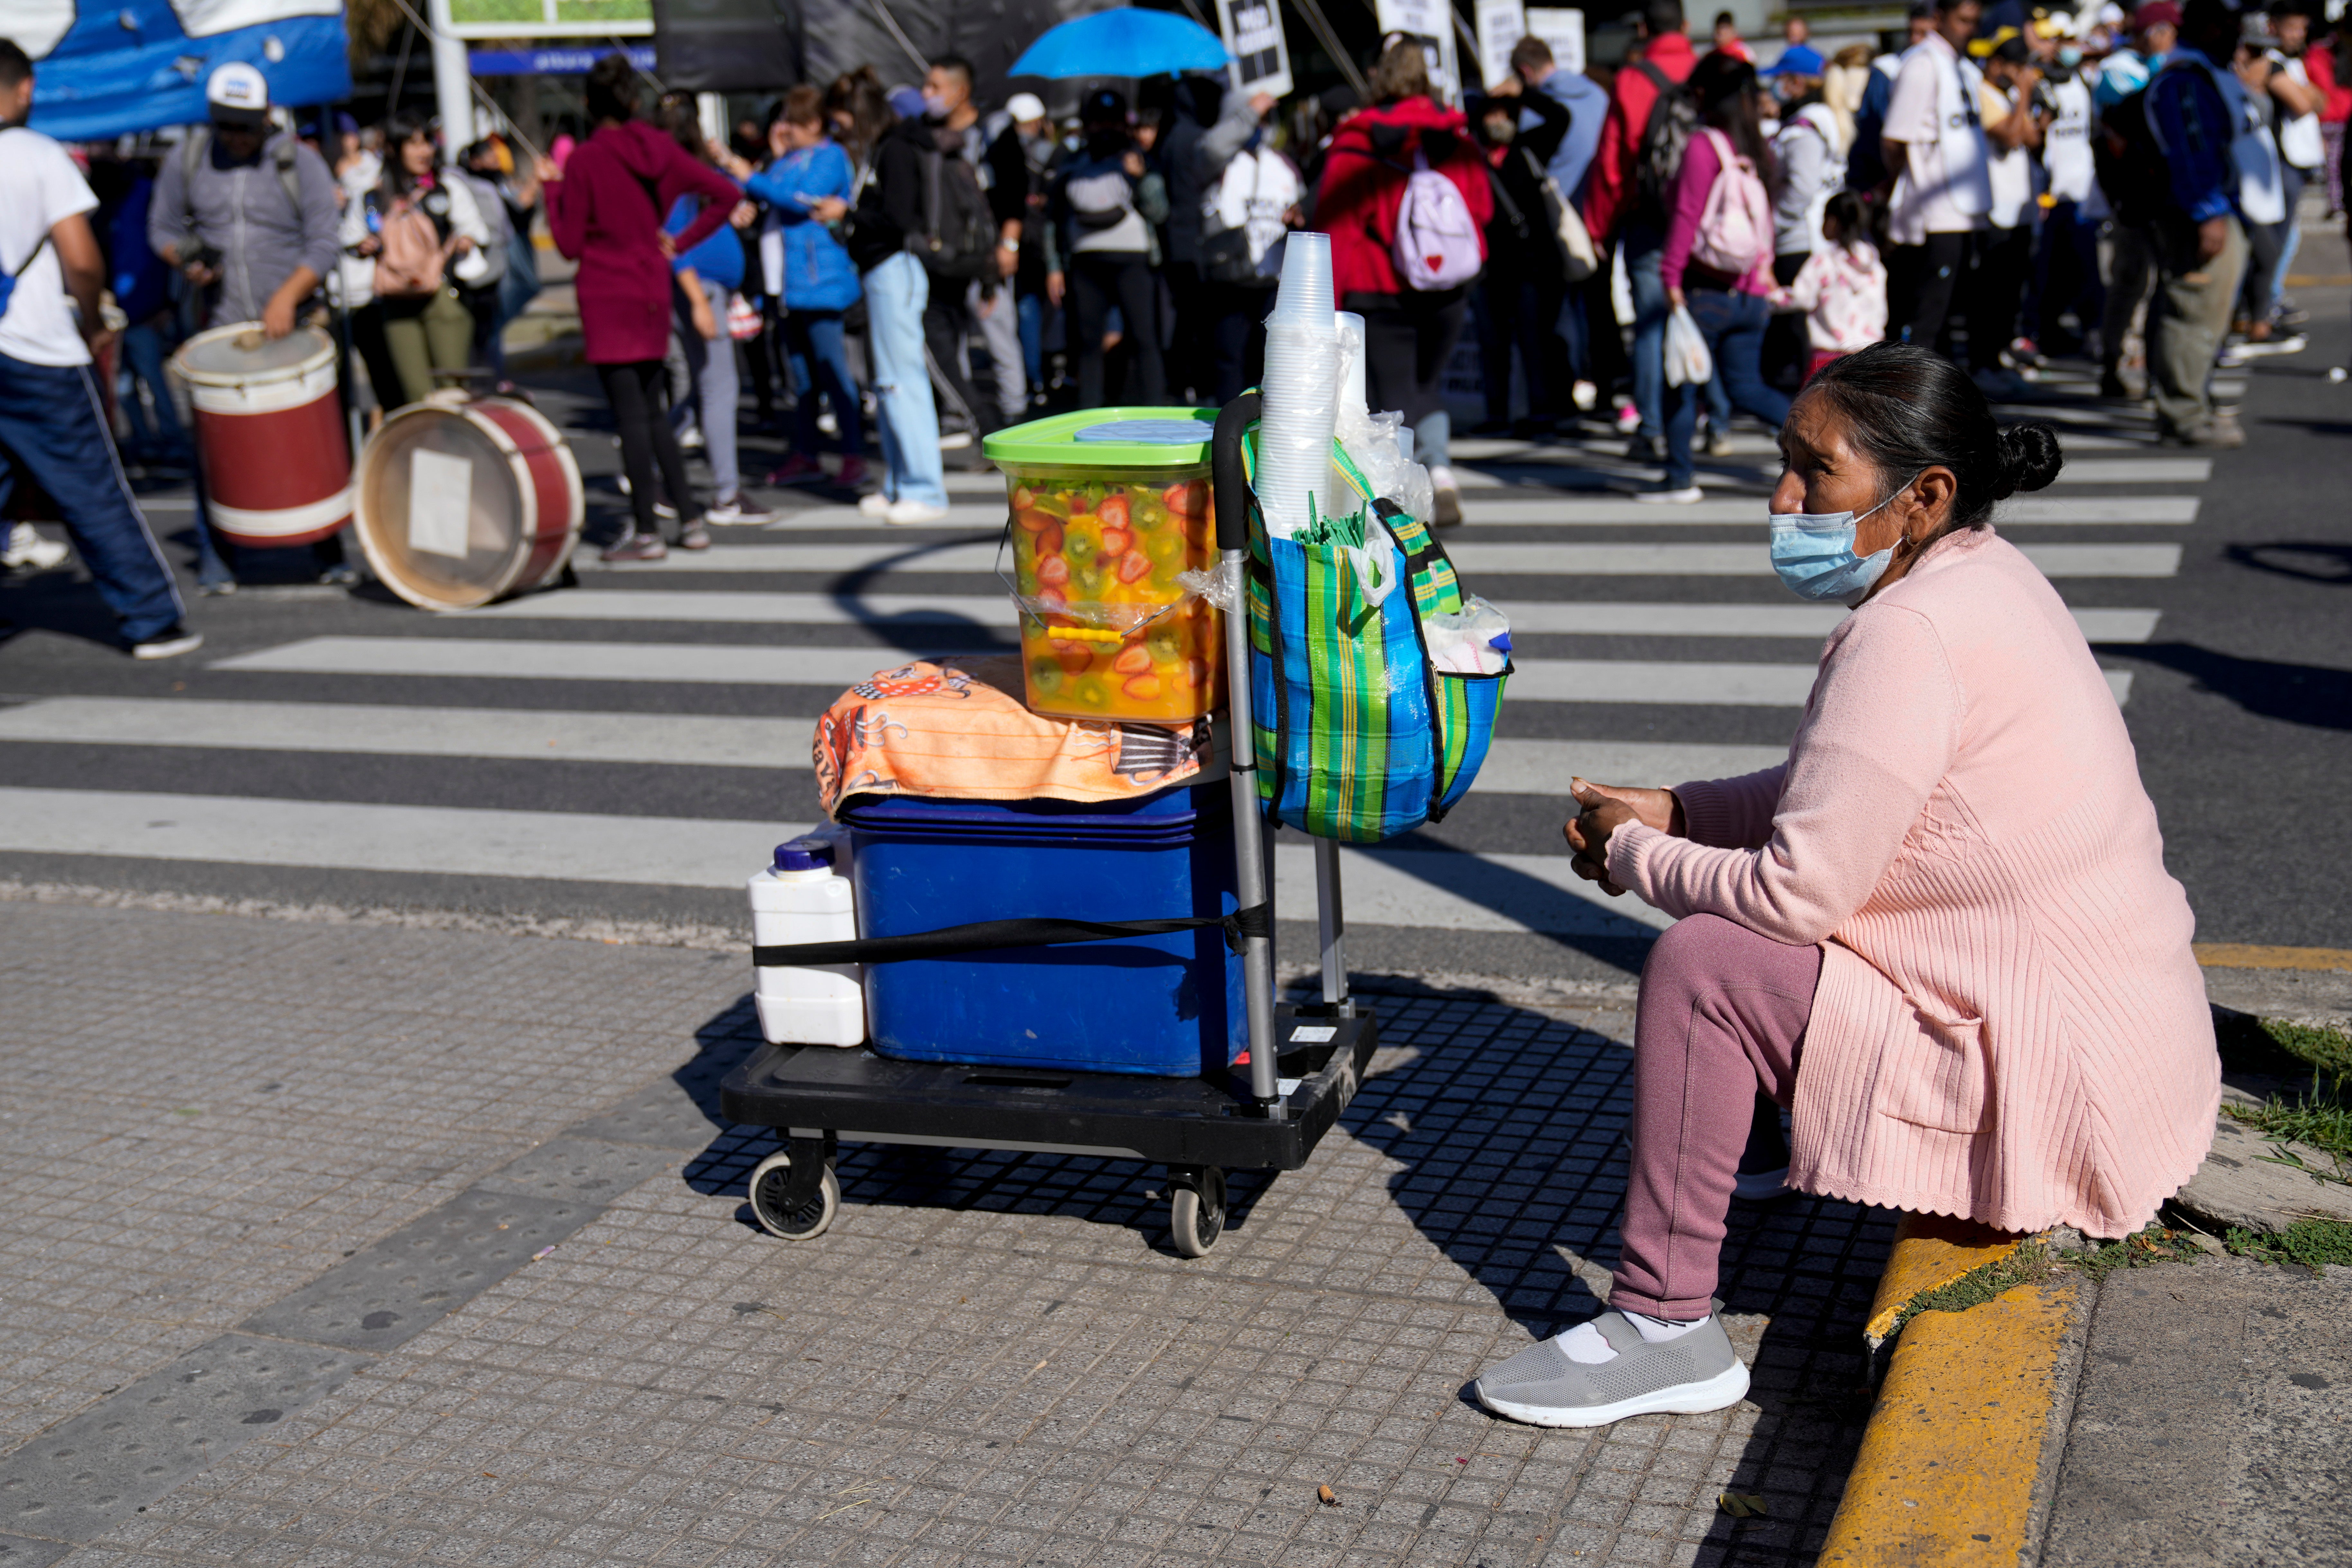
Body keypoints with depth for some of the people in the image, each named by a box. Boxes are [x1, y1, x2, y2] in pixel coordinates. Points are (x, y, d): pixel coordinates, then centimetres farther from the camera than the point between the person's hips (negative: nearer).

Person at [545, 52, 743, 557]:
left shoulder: (584, 161, -12)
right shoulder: (659, 148, 4)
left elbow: (571, 245, -9)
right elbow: (727, 193, 3)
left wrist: (552, 189, 3)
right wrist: (681, 243, 6)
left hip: (607, 296, -5)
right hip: (653, 292, 6)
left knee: (631, 414, -2)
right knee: (651, 411, 16)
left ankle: (646, 531, 1)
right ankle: (691, 520, 14)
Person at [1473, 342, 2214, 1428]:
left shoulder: (1910, 634, -24)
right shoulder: (1975, 573, 7)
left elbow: (1798, 891, -24)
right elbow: (1833, 796, 17)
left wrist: (1631, 853, -7)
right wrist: (1673, 812, 6)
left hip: (2057, 1080, -10)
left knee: (1701, 962, -14)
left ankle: (1665, 1329, -7)